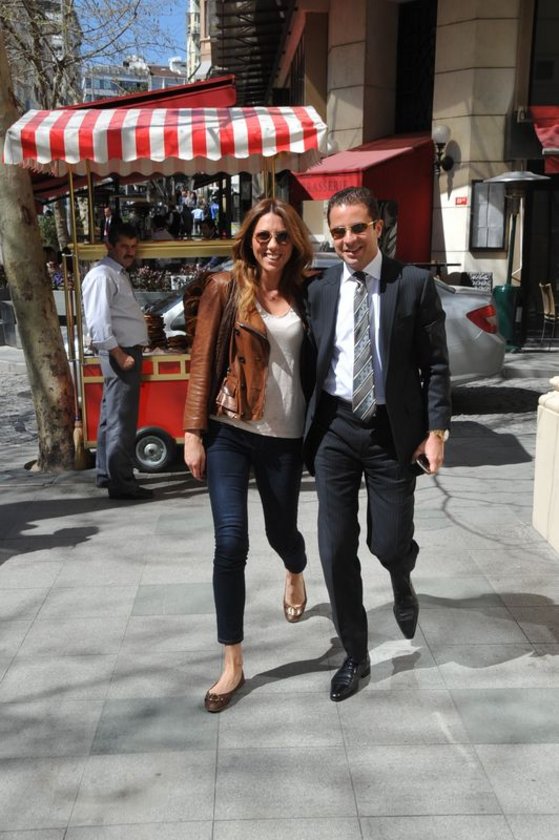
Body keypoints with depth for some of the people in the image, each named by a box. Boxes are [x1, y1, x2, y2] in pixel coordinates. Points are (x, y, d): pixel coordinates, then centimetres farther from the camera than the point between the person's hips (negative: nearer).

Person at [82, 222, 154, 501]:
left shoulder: (119, 273, 18)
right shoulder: (102, 275, -13)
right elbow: (98, 322, -22)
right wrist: (120, 355, -22)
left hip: (128, 351, 10)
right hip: (119, 354, -10)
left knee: (113, 417, 16)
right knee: (121, 420, -8)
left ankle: (106, 474, 25)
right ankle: (121, 483, -4)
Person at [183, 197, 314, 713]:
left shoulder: (304, 293, 4)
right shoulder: (226, 287, -2)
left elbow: (312, 364, 8)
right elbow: (203, 361, -2)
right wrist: (194, 431, -6)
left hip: (286, 436, 2)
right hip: (230, 432, -2)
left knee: (281, 530, 16)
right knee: (230, 543, -7)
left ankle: (296, 575, 55)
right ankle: (233, 663, 7)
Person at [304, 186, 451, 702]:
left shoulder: (414, 284, -4)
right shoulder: (320, 289, 2)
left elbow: (435, 364, -3)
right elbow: (310, 361, 7)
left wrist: (436, 430, -9)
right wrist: (306, 430, 4)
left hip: (393, 430, -2)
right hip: (335, 428, 2)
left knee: (389, 543, 3)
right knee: (336, 551, 4)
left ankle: (402, 583, 44)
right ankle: (355, 656, 24)